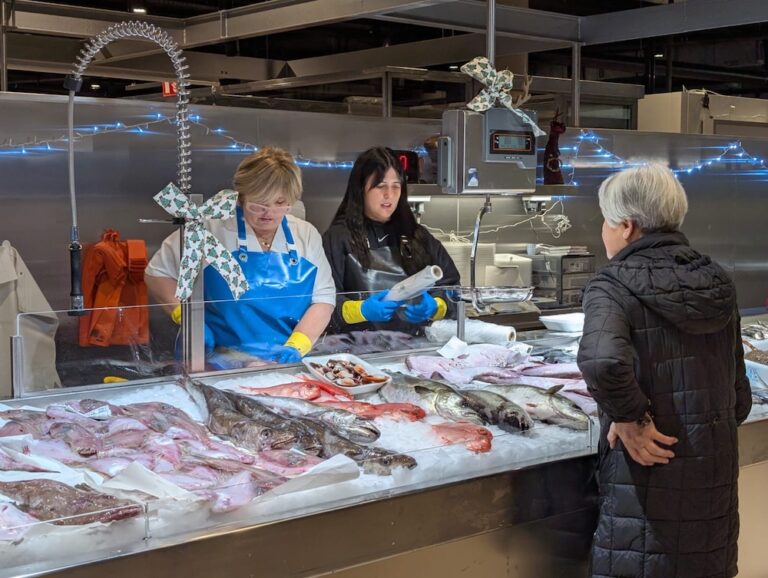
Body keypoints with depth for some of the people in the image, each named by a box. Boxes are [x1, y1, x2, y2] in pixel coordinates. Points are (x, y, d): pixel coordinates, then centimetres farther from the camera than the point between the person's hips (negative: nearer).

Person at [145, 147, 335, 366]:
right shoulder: (212, 228, 1)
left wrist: (296, 346, -8)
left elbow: (323, 297, 8)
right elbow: (157, 274, 8)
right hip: (222, 360, -3)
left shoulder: (306, 234, 10)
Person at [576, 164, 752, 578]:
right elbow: (739, 397, 12)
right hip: (717, 477, 6)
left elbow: (603, 361, -33)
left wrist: (630, 418, -18)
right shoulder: (715, 284, 7)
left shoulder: (614, 287, -11)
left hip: (648, 470, -6)